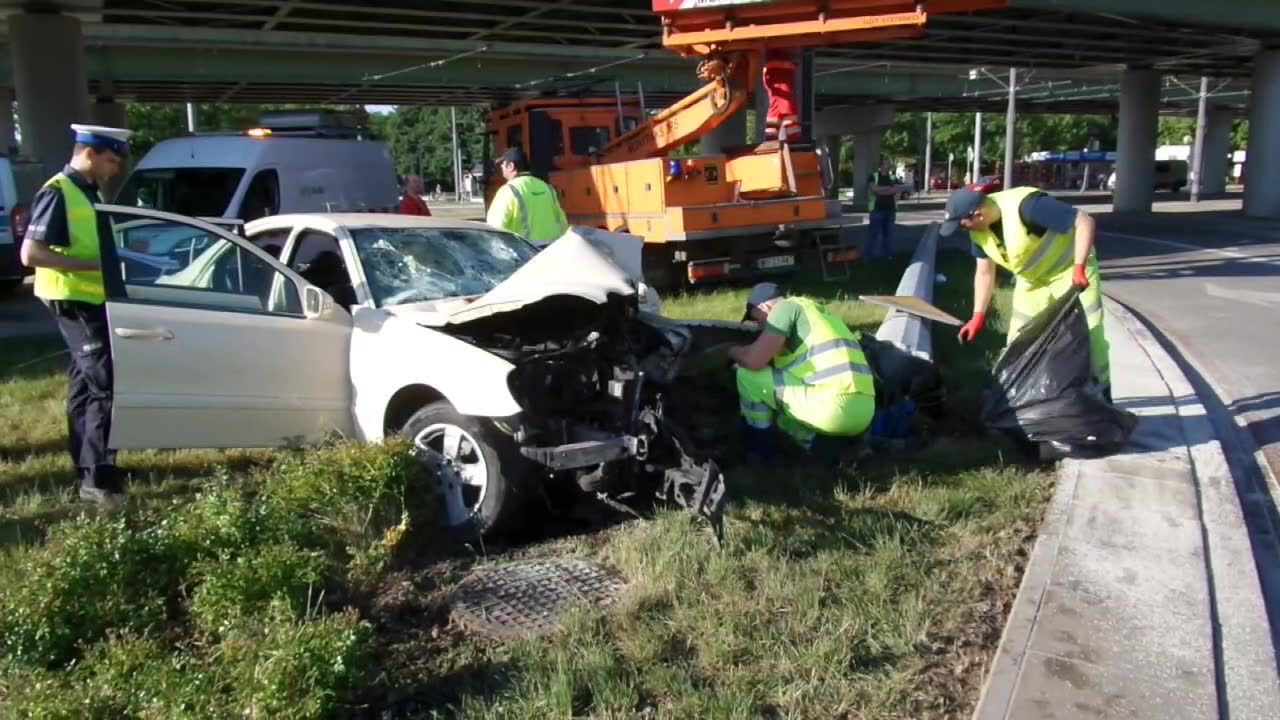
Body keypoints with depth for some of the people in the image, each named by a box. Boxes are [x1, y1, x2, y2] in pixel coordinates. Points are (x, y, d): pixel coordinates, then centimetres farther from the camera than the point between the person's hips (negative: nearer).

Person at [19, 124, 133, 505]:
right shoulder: (57, 193, -15)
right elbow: (30, 253, -21)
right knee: (105, 386, -13)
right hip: (74, 303, -10)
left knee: (85, 386, 15)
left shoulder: (89, 192, 14)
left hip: (93, 300, 10)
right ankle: (97, 480, -11)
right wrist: (93, 266, -24)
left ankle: (86, 465, 26)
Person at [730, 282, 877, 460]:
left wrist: (733, 351, 15)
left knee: (748, 376, 2)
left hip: (835, 407, -10)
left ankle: (759, 453, 13)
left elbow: (753, 360, -7)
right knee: (784, 413, 35)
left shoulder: (786, 307, 2)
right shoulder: (814, 311, 30)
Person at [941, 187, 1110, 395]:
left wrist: (1079, 267, -41)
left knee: (1087, 335, -7)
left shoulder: (1026, 206, -36)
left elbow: (1085, 221, -33)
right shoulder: (978, 230, -12)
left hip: (1070, 270, -7)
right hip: (1033, 280, 7)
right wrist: (978, 316, -3)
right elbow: (984, 272, 0)